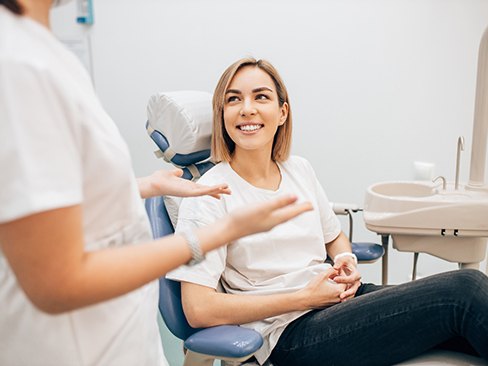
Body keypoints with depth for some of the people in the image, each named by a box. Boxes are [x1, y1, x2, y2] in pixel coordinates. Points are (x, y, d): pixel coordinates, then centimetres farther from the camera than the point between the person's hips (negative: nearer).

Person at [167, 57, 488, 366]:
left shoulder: (299, 169, 9)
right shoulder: (207, 197, -10)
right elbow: (199, 309, -15)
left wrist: (347, 260, -1)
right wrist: (304, 297, -14)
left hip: (340, 297, 6)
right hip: (292, 333, -6)